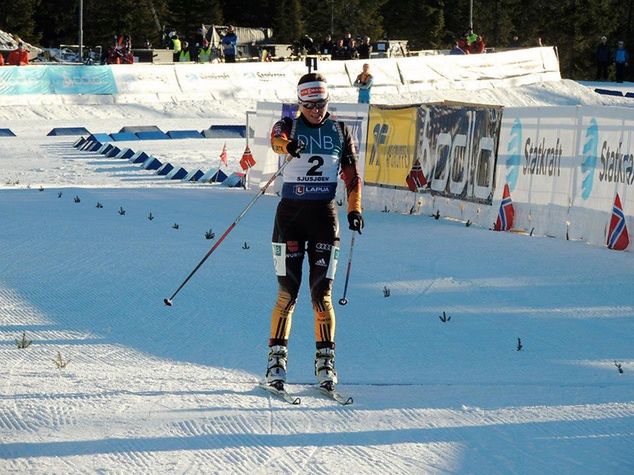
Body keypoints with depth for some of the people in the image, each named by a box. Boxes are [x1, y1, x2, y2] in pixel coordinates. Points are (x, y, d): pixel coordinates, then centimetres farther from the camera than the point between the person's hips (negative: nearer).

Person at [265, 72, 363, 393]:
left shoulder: (340, 132, 8)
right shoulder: (289, 127, 1)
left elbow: (352, 173, 11)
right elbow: (275, 139, -23)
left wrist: (354, 209, -3)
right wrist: (287, 145, -47)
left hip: (325, 216, 1)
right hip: (290, 213, -1)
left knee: (322, 293, -2)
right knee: (287, 293, -4)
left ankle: (325, 361, 5)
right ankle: (276, 358, 6)